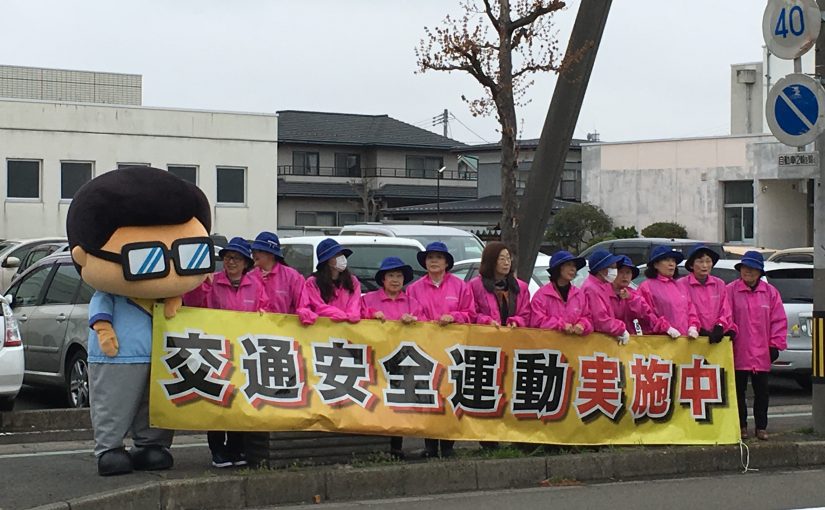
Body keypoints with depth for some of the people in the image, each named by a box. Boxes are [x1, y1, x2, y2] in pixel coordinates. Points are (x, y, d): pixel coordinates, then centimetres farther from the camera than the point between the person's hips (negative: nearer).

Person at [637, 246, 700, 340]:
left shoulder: (679, 286, 20)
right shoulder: (647, 287, 1)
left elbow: (690, 309, 19)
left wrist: (693, 327, 0)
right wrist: (667, 328, -16)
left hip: (684, 338, 6)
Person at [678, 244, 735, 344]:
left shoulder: (720, 284, 15)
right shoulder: (681, 285, -1)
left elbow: (725, 311, 10)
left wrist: (719, 327, -8)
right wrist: (700, 330, -16)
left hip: (718, 338, 4)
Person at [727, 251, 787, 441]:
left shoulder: (770, 292, 4)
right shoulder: (731, 290, -2)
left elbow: (779, 320, 5)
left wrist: (775, 345, 1)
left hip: (762, 354, 2)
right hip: (739, 352, -2)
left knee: (761, 391, 7)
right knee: (739, 390, 6)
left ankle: (761, 426, 16)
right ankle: (741, 425, 16)